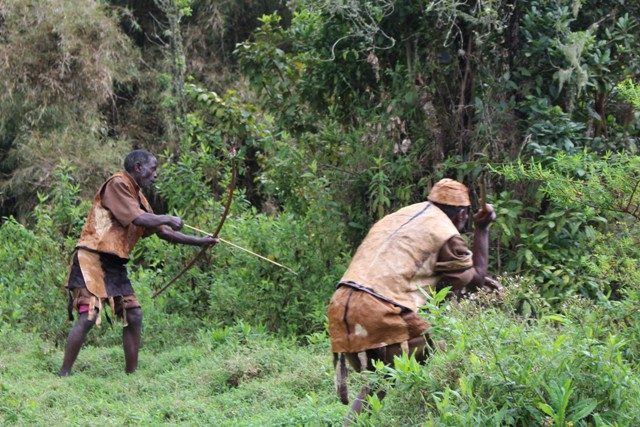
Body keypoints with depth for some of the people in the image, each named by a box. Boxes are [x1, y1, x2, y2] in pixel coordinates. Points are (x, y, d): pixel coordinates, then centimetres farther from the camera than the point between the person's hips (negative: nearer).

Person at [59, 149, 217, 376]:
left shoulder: (138, 196, 18)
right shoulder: (117, 184, -9)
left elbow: (163, 232, 21)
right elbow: (139, 219, -20)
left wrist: (200, 241, 17)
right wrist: (169, 219, -5)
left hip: (114, 264, 9)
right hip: (92, 259, -9)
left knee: (133, 315, 5)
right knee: (88, 316, -16)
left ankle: (131, 374, 12)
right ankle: (64, 373, -11)